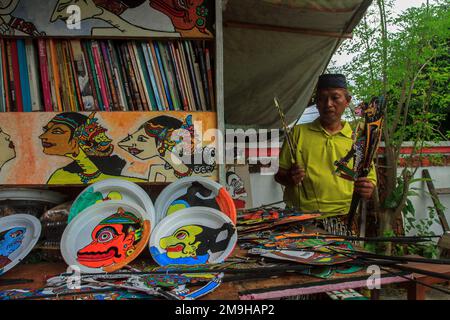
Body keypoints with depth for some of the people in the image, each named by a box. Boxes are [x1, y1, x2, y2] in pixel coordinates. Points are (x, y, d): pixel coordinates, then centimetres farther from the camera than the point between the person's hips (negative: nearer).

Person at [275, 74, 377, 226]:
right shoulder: (298, 133, 11)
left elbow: (371, 181, 16)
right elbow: (279, 174, 13)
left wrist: (368, 190, -6)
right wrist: (290, 178, -8)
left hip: (342, 217, 2)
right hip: (299, 216, -2)